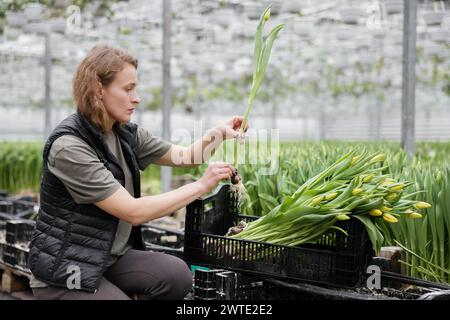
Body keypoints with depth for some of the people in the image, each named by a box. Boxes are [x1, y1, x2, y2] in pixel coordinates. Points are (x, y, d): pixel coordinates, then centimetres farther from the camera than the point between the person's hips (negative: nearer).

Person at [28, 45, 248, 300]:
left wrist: (219, 133, -8)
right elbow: (134, 211, -24)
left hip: (111, 258, 7)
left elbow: (184, 156, 11)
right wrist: (201, 186, -20)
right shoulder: (69, 146, -21)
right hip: (65, 272, -7)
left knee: (176, 274, -19)